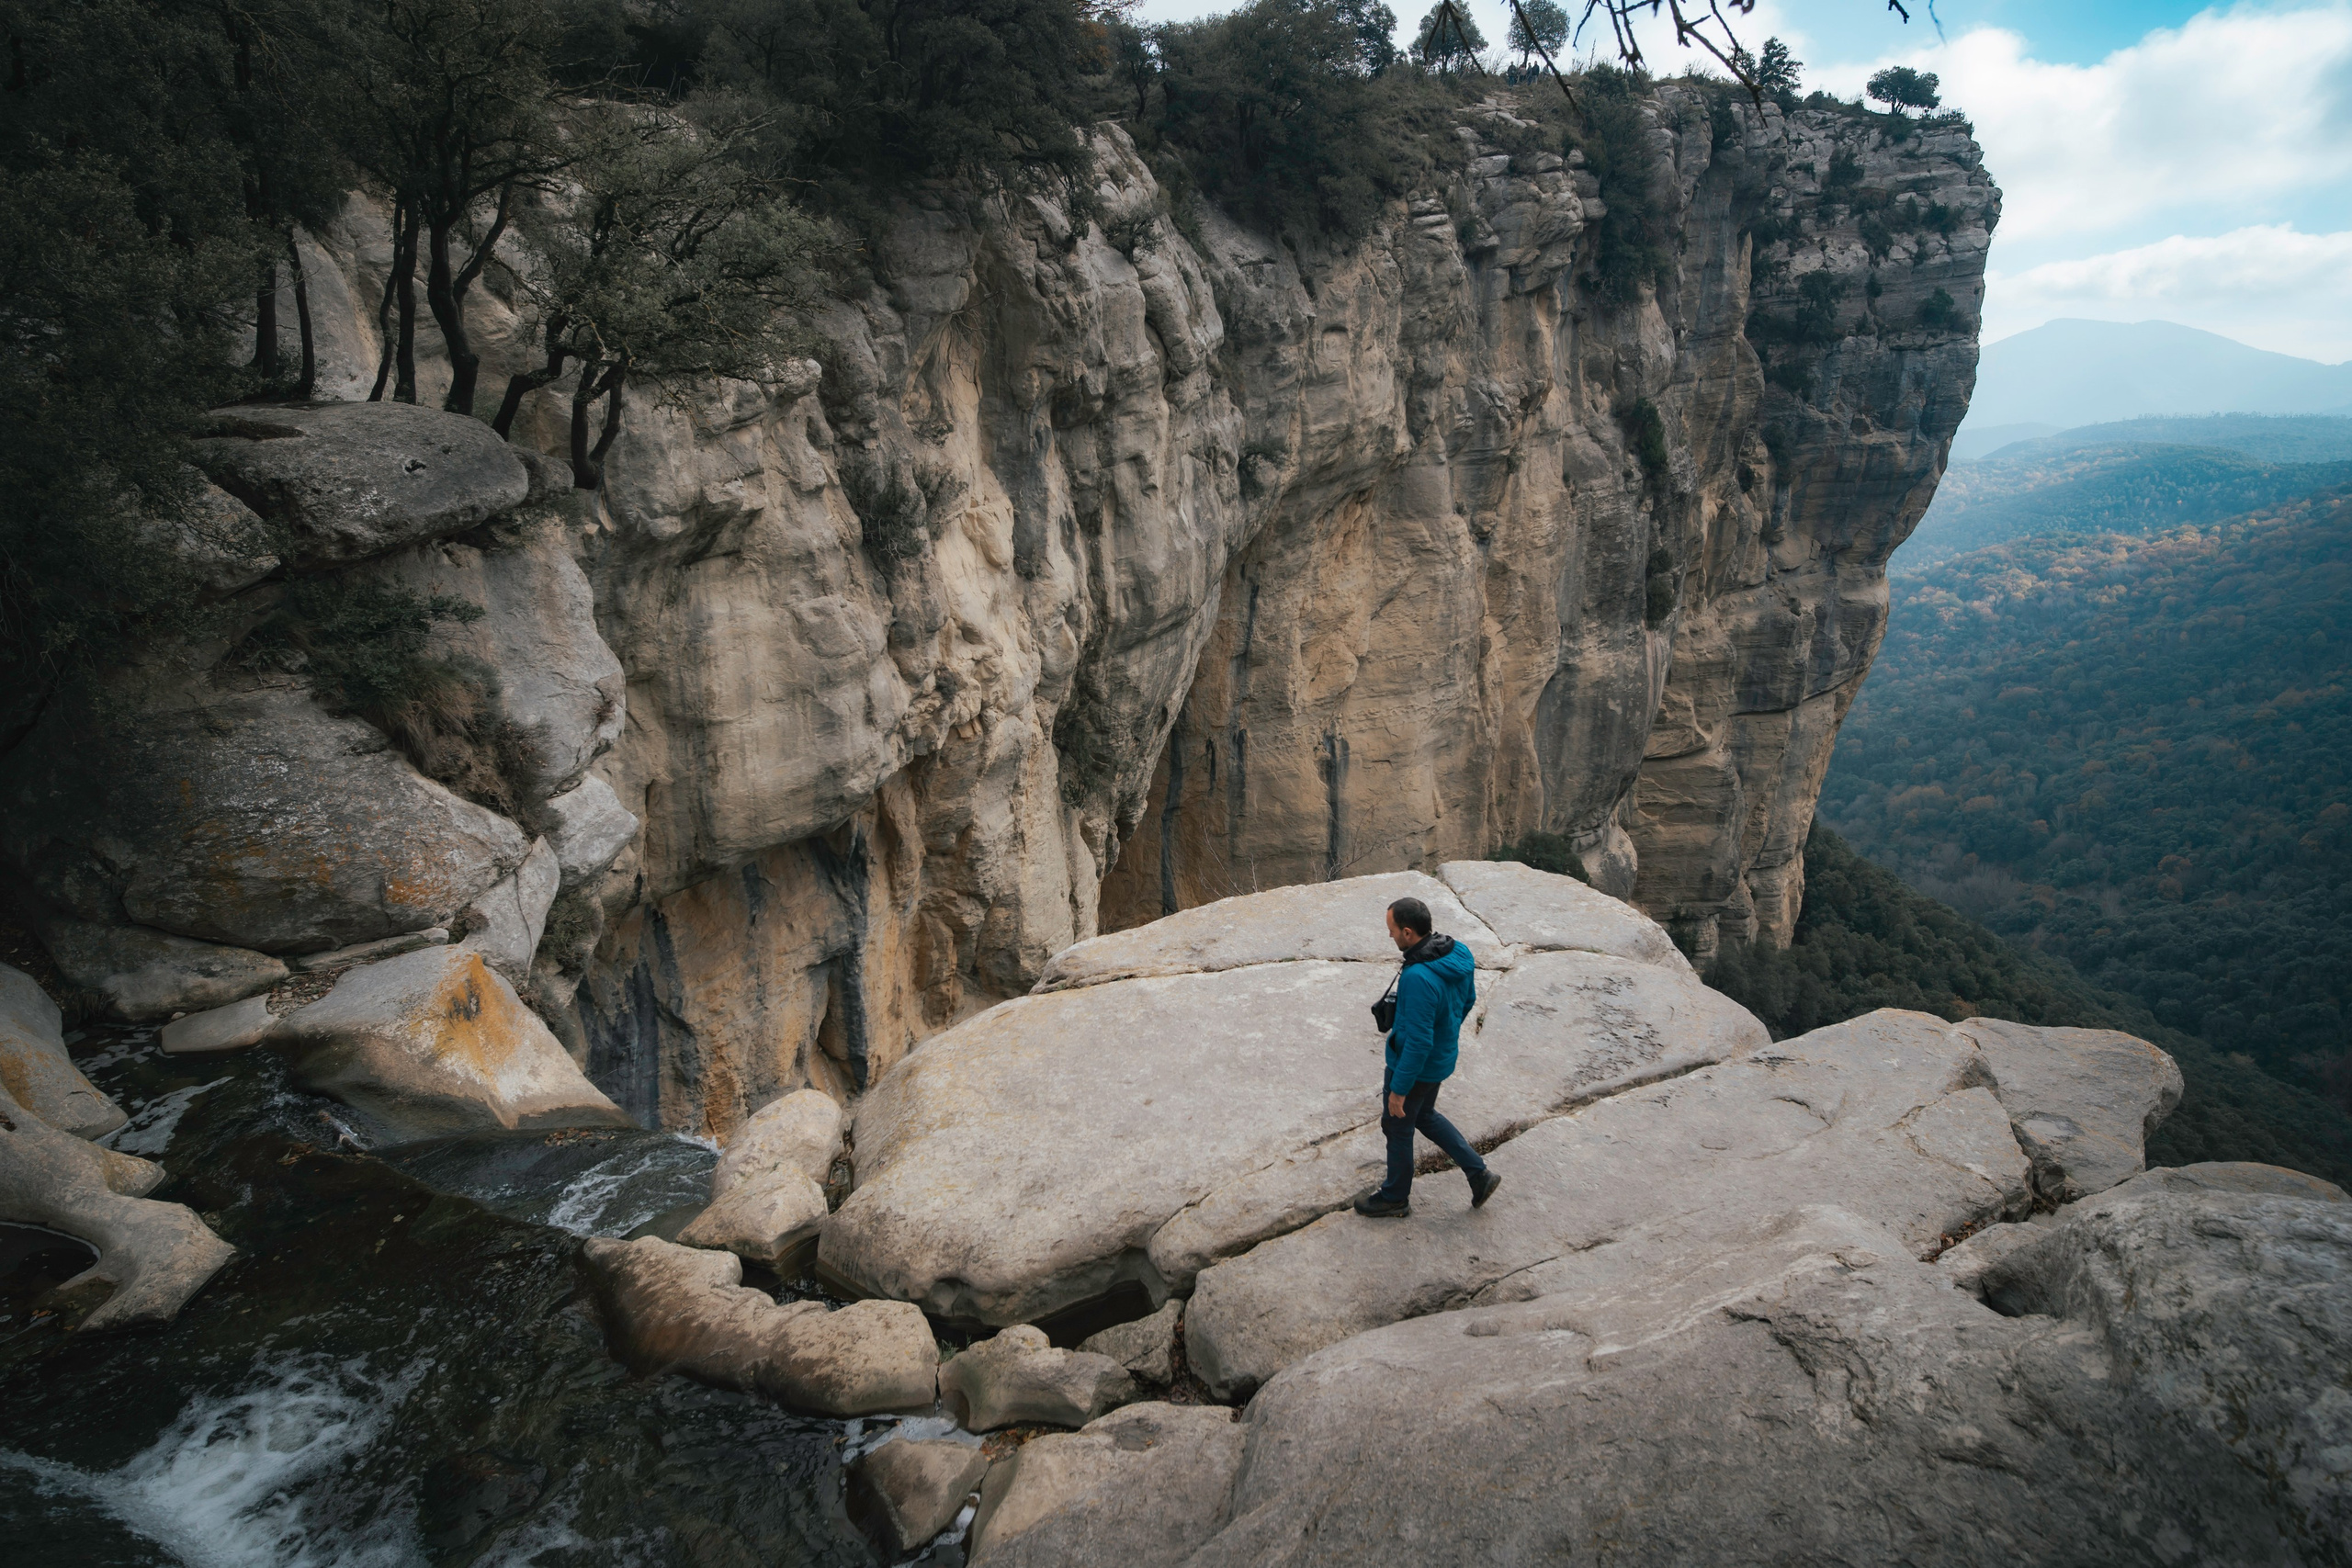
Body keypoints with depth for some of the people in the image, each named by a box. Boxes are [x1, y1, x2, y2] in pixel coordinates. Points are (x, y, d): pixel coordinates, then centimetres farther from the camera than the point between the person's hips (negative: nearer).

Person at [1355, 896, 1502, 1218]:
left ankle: (1394, 1198, 36)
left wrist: (1398, 1089, -20)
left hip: (1416, 1065, -8)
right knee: (1424, 1116, 29)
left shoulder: (1418, 978, -36)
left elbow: (1418, 1043, -31)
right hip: (1442, 1056, 8)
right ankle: (1478, 1174, 31)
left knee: (1397, 1127, 15)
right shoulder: (1459, 954, -9)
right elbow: (1468, 999, 8)